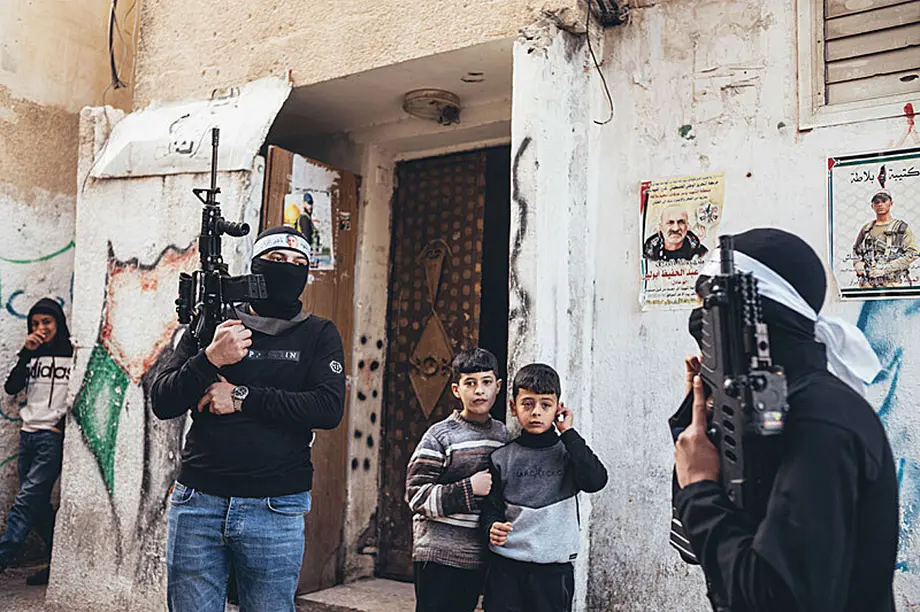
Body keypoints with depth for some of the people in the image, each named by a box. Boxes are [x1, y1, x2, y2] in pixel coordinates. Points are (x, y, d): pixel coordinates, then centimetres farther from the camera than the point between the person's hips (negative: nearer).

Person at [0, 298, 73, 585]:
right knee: (38, 505, 8)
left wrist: (64, 421, -12)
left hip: (53, 436, -7)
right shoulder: (33, 355, 14)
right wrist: (26, 353, -5)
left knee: (27, 500, -10)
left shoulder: (74, 354, -3)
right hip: (28, 434, 7)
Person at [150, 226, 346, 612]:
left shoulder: (318, 335, 5)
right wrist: (209, 360, -16)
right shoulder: (213, 325, 7)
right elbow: (162, 402, 1)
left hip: (275, 509, -1)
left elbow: (329, 409, -10)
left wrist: (243, 398, -12)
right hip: (197, 501, 1)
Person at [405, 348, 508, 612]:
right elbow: (416, 496, -12)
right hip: (439, 556, -5)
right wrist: (469, 488, -19)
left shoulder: (503, 434, 9)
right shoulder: (440, 436, -8)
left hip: (479, 557, 5)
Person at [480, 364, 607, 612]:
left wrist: (568, 433, -11)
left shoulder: (568, 453, 2)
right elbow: (492, 508, 7)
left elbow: (595, 480, -17)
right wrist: (492, 529, -16)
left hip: (555, 570, 0)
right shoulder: (501, 458, 4)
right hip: (506, 568, 0)